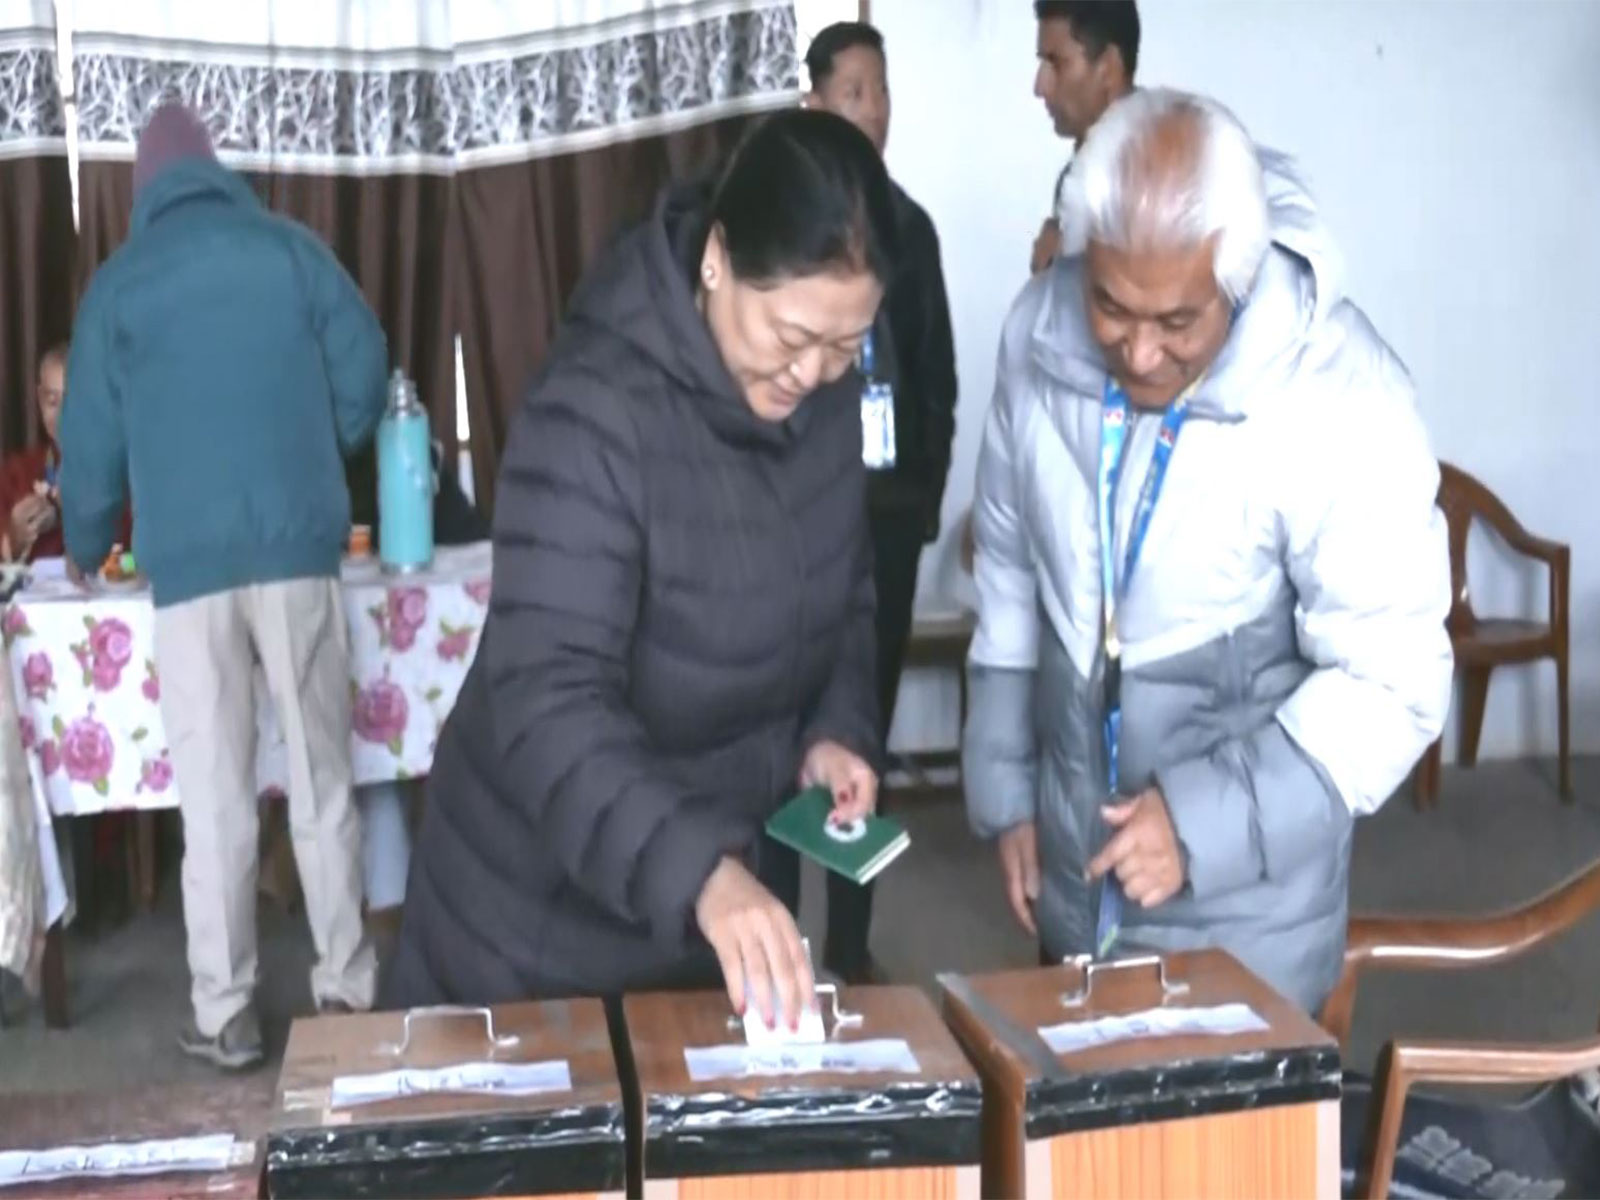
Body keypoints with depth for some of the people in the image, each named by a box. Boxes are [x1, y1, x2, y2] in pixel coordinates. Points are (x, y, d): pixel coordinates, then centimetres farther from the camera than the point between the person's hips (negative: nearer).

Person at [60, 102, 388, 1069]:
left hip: (187, 563, 0)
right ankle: (346, 985, 12)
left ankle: (225, 1013, 7)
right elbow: (365, 373, 5)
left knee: (213, 797, 3)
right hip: (298, 548, 0)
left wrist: (86, 548, 30)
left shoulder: (119, 284, 9)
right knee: (323, 781, 7)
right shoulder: (290, 248, 8)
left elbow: (93, 437, 13)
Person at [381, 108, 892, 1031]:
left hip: (722, 883, 6)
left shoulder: (829, 395, -6)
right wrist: (700, 870, -48)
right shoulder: (595, 414, -27)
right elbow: (545, 699, -36)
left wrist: (840, 728, -8)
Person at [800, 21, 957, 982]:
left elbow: (938, 371, 13)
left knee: (868, 726, 10)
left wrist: (930, 486, 4)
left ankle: (852, 946, 19)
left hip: (890, 508, 5)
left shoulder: (911, 225, 12)